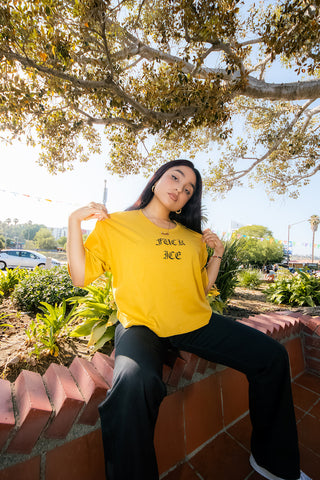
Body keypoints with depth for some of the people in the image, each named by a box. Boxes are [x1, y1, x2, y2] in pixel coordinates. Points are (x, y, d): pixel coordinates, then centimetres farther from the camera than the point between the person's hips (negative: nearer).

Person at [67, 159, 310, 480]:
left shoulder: (191, 236, 14)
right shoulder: (115, 224, 2)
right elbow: (80, 277, -3)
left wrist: (218, 253, 7)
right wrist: (75, 221, -8)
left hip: (196, 323, 5)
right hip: (142, 326, -4)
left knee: (272, 356, 0)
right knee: (134, 384, -36)